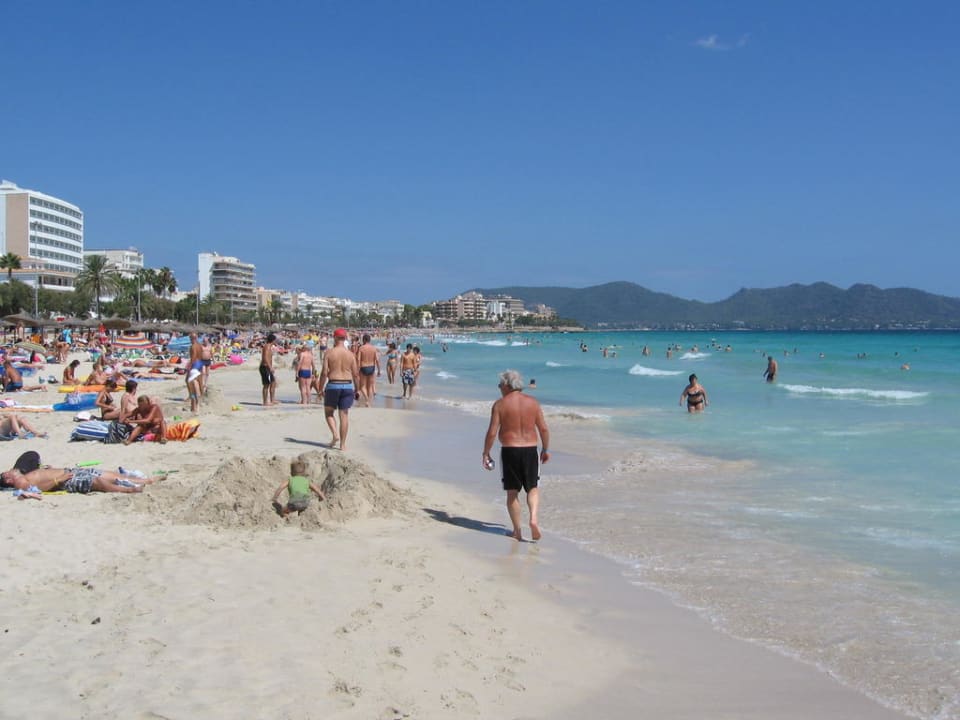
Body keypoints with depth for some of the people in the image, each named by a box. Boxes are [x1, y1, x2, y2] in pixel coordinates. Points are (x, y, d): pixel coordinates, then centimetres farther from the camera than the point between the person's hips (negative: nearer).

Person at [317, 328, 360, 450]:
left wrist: (321, 388, 2)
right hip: (348, 386, 2)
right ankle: (343, 444, 6)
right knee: (344, 415, 5)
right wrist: (356, 390, 13)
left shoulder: (329, 353, -5)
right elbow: (356, 374, 2)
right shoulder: (351, 354, 2)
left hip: (333, 385, -2)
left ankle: (335, 435, -5)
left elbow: (324, 373, -7)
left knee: (329, 412, 16)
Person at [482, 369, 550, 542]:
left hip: (509, 451, -2)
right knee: (533, 488, 12)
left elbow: (492, 432, -9)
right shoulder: (533, 402, 3)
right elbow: (544, 429, 3)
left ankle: (517, 531, 12)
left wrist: (485, 453, 2)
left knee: (512, 492, 9)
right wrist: (545, 449, 15)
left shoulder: (500, 404, -5)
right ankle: (533, 518, -12)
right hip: (530, 450, 2)